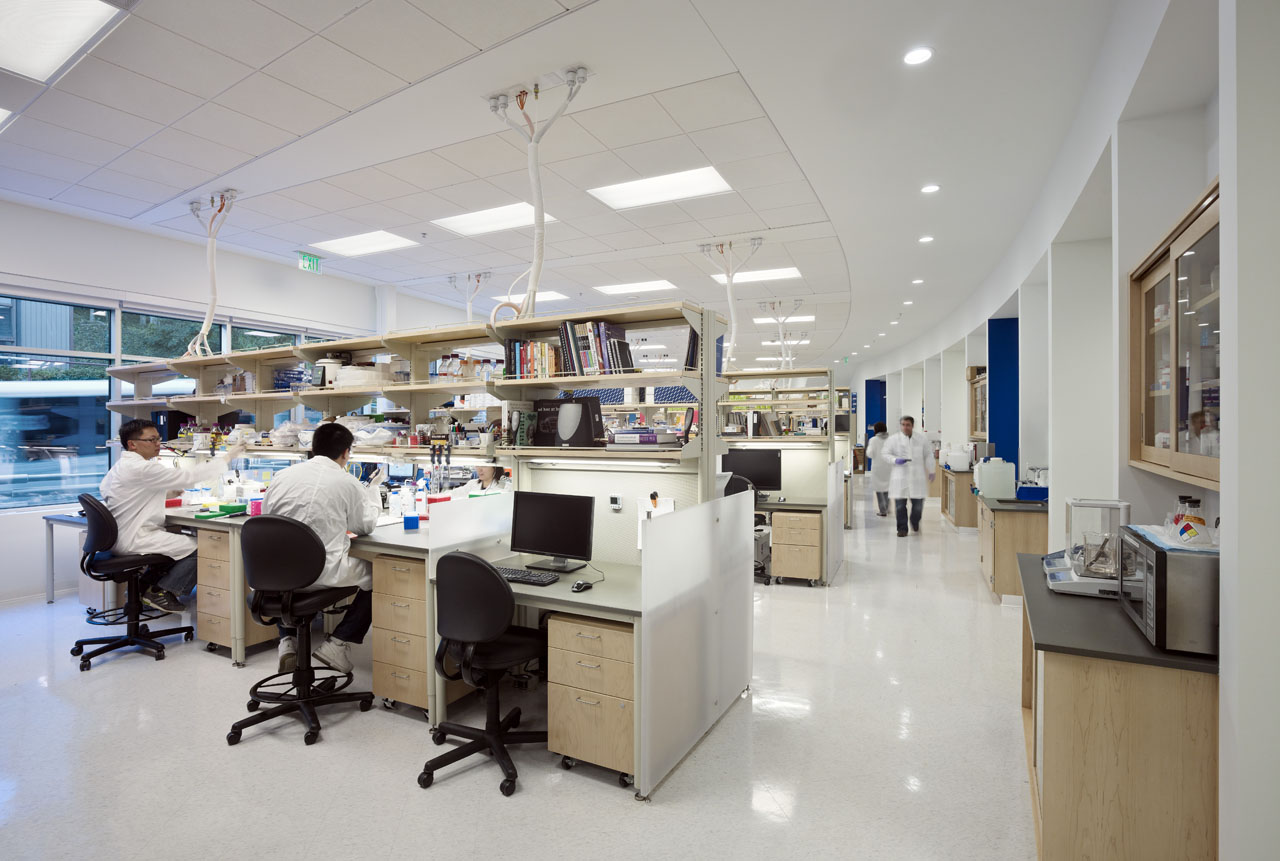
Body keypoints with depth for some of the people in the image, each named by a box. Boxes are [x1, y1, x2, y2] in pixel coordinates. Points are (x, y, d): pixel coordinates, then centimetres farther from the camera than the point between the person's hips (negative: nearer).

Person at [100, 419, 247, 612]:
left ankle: (149, 584, 16)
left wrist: (165, 494, 13)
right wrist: (226, 458, -19)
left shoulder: (121, 466, 14)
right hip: (135, 538, -11)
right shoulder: (141, 469, -20)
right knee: (198, 547, -15)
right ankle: (160, 592, -2)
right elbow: (187, 477, -24)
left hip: (121, 536, 11)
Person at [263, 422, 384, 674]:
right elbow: (365, 525, 9)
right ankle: (337, 643, 11)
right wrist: (373, 489, 24)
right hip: (322, 575, -5)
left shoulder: (281, 477, 4)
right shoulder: (348, 483, -7)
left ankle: (287, 640, 26)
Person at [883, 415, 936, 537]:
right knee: (900, 504, -2)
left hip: (917, 476, 2)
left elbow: (928, 455, 14)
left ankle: (915, 523, 34)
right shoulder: (893, 439, -1)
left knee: (918, 503, 5)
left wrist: (931, 471, 13)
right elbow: (885, 453, 4)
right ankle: (902, 528, 10)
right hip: (900, 476, -1)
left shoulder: (922, 439, 6)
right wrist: (895, 460, -13)